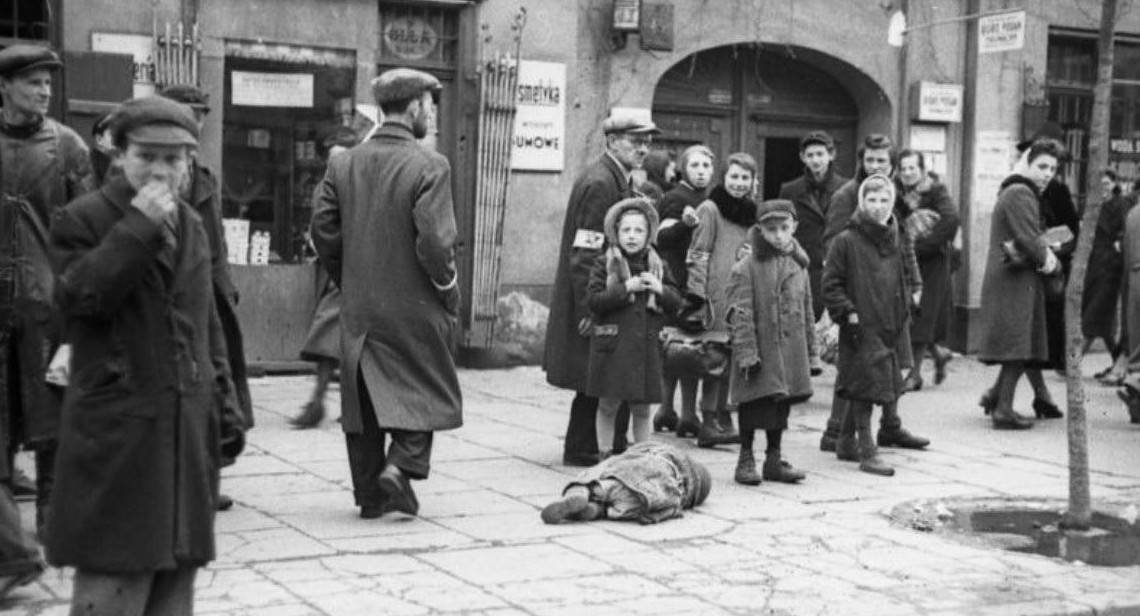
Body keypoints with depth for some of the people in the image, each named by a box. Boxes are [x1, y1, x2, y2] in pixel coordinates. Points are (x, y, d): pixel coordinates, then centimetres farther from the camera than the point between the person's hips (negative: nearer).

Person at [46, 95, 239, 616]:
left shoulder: (192, 227, 15)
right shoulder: (81, 219, -4)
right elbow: (81, 296, -19)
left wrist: (223, 396, 14)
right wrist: (139, 226, -21)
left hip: (187, 427, 6)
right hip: (116, 430, -6)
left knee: (176, 568, 12)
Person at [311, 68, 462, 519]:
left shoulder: (343, 164, 2)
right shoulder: (429, 166, -14)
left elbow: (323, 232, 1)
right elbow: (435, 242, -19)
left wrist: (349, 282, 13)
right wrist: (449, 291, -5)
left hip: (359, 308, 5)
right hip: (415, 308, -5)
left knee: (362, 395, 13)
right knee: (427, 391, 12)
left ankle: (369, 492, 17)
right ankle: (401, 465, -5)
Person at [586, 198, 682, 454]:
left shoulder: (656, 266, 10)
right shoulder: (605, 264, -1)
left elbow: (676, 303, 9)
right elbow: (593, 299, -11)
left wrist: (660, 289, -10)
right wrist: (626, 288, -17)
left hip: (646, 345, 3)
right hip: (612, 345, -3)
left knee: (642, 409, 9)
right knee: (608, 404, 3)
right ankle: (605, 454, 14)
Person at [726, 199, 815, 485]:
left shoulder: (799, 268, 9)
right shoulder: (745, 269, -9)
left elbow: (807, 311, 16)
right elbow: (740, 315, -12)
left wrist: (811, 350, 15)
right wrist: (747, 352, -16)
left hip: (790, 351, 5)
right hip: (760, 350, -5)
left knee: (783, 402, 11)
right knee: (754, 404, 0)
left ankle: (774, 459, 21)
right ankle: (746, 460, 11)